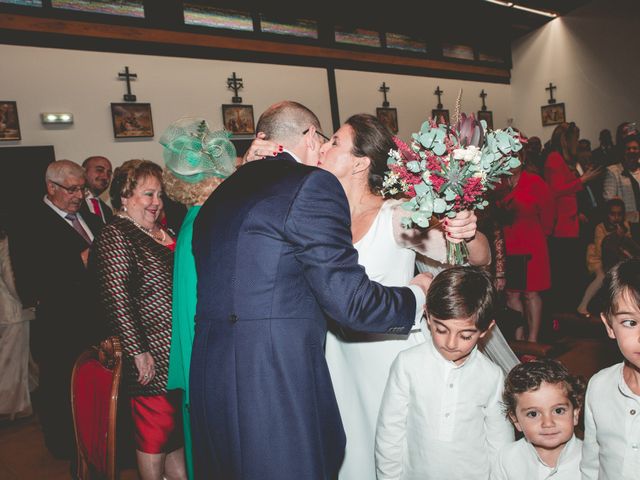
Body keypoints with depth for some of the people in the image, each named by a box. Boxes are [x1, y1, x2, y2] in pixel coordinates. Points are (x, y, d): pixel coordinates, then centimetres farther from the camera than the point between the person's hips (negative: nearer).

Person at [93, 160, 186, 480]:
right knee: (156, 428, 2)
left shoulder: (160, 232, 13)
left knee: (178, 423, 18)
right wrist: (137, 351, -20)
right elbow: (116, 299, -19)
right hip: (153, 356, -9)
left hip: (178, 353, 9)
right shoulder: (115, 237, -13)